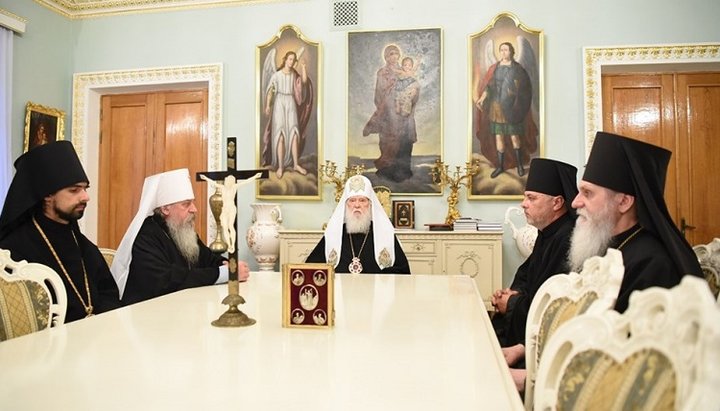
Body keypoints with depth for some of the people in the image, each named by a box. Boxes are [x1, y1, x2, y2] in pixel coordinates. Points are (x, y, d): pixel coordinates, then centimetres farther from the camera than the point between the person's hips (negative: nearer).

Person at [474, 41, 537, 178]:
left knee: (514, 136, -1)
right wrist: (481, 98, -16)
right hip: (497, 107, 2)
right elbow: (488, 86, 0)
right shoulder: (494, 68, 7)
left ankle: (520, 164, 15)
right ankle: (500, 166, 12)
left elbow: (525, 88, 3)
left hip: (511, 108, -2)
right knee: (498, 137, 3)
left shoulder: (517, 68, 2)